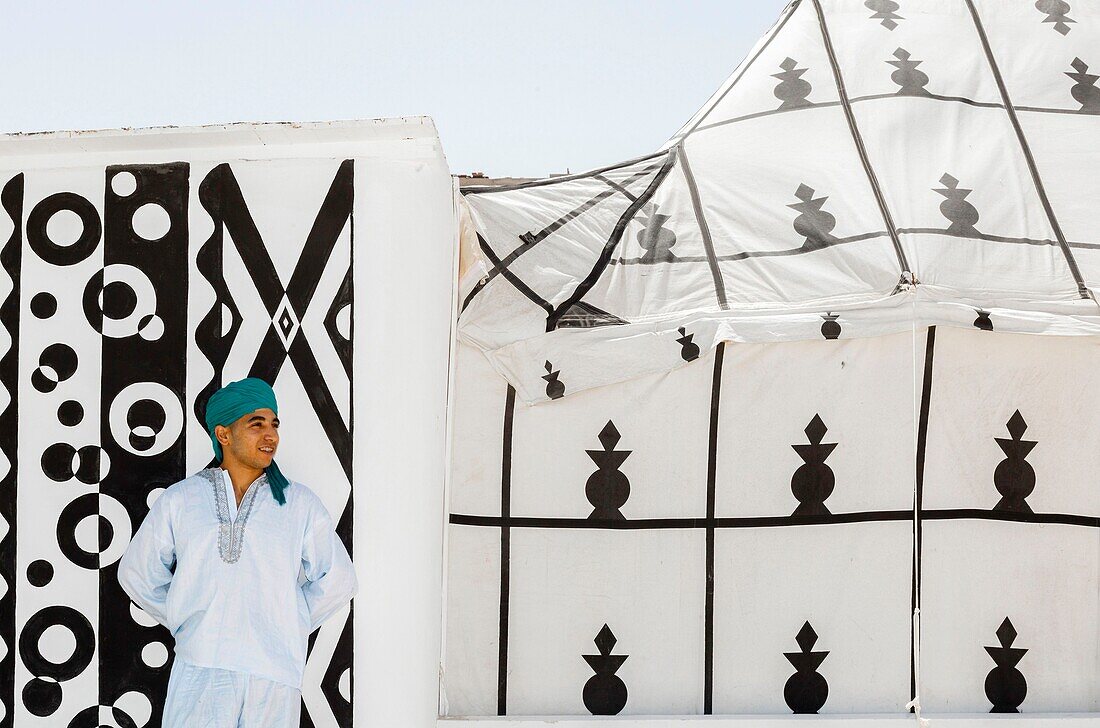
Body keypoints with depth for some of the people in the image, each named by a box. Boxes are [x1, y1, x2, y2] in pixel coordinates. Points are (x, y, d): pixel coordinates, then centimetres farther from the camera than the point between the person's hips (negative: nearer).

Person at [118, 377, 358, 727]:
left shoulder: (301, 504, 9)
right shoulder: (178, 501, 10)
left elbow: (338, 581, 13)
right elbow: (137, 574, 17)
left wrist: (289, 627, 8)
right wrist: (185, 624, 11)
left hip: (274, 675, 0)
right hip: (200, 669, 0)